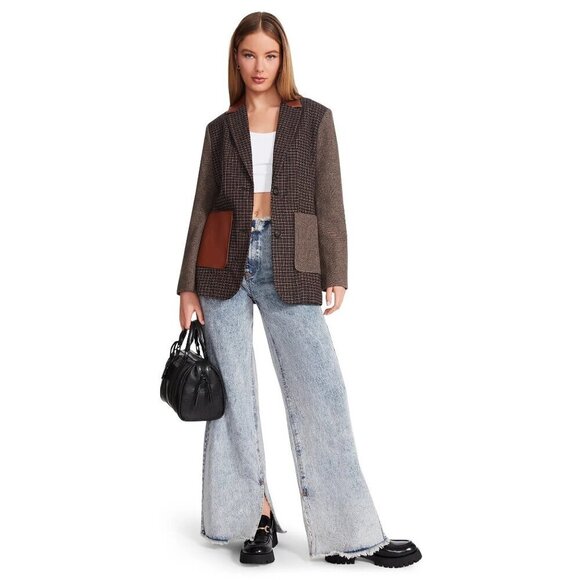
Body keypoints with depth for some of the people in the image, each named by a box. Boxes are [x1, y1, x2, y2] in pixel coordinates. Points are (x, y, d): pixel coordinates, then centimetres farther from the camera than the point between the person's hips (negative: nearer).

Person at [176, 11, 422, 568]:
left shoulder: (314, 119, 9)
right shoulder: (220, 129, 12)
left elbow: (329, 202, 4)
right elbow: (202, 206, 11)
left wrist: (336, 273, -4)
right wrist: (188, 284, 5)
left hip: (289, 267, -2)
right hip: (225, 265, 2)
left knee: (321, 392, -7)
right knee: (233, 394, 2)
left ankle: (349, 533, -1)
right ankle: (256, 516, 14)